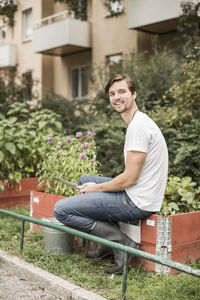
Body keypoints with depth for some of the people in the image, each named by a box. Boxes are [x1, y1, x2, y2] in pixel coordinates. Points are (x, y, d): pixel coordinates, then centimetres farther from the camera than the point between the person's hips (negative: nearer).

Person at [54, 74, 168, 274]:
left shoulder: (138, 126, -18)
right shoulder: (137, 122, 16)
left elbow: (130, 179, -20)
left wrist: (97, 188, -4)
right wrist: (93, 185, 13)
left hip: (137, 202, -11)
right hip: (136, 196, 11)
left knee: (61, 210, -11)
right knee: (84, 180, 28)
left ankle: (123, 243, -7)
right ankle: (108, 245, 17)